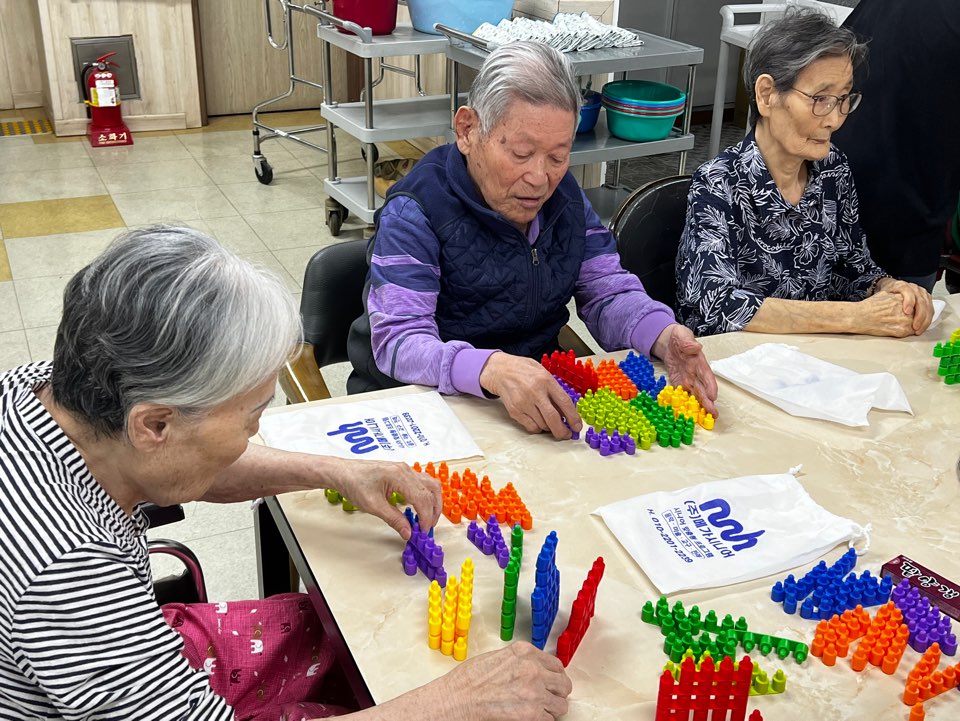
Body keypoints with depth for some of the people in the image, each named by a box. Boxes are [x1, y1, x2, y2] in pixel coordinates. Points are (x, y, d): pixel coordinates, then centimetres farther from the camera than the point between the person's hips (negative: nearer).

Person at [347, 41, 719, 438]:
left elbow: (608, 293, 6)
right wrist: (493, 370, -46)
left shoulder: (563, 195, 4)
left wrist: (664, 337, -17)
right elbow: (398, 341, -27)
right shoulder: (415, 213, -17)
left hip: (543, 401, 6)